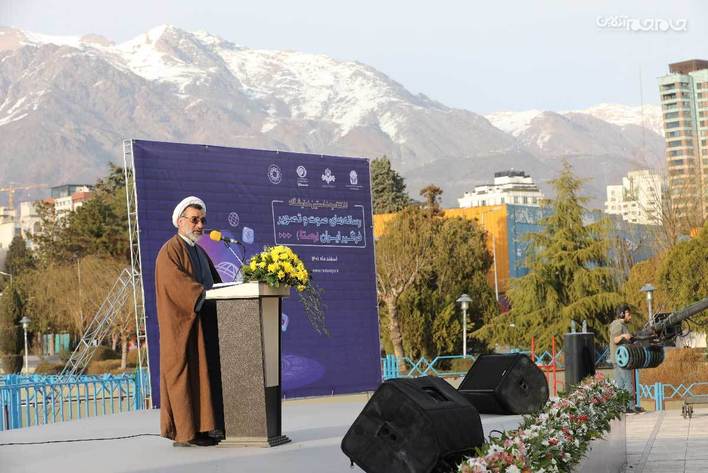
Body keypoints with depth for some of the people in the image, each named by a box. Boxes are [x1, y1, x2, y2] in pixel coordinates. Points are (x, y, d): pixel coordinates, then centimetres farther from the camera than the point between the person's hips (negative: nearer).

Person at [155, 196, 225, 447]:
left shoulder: (199, 252, 20)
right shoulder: (170, 251, -8)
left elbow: (214, 282, 17)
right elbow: (177, 284, -21)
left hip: (202, 325, 9)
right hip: (182, 324, -9)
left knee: (204, 373, 7)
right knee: (184, 375, -8)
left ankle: (202, 428, 9)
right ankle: (184, 433, -6)